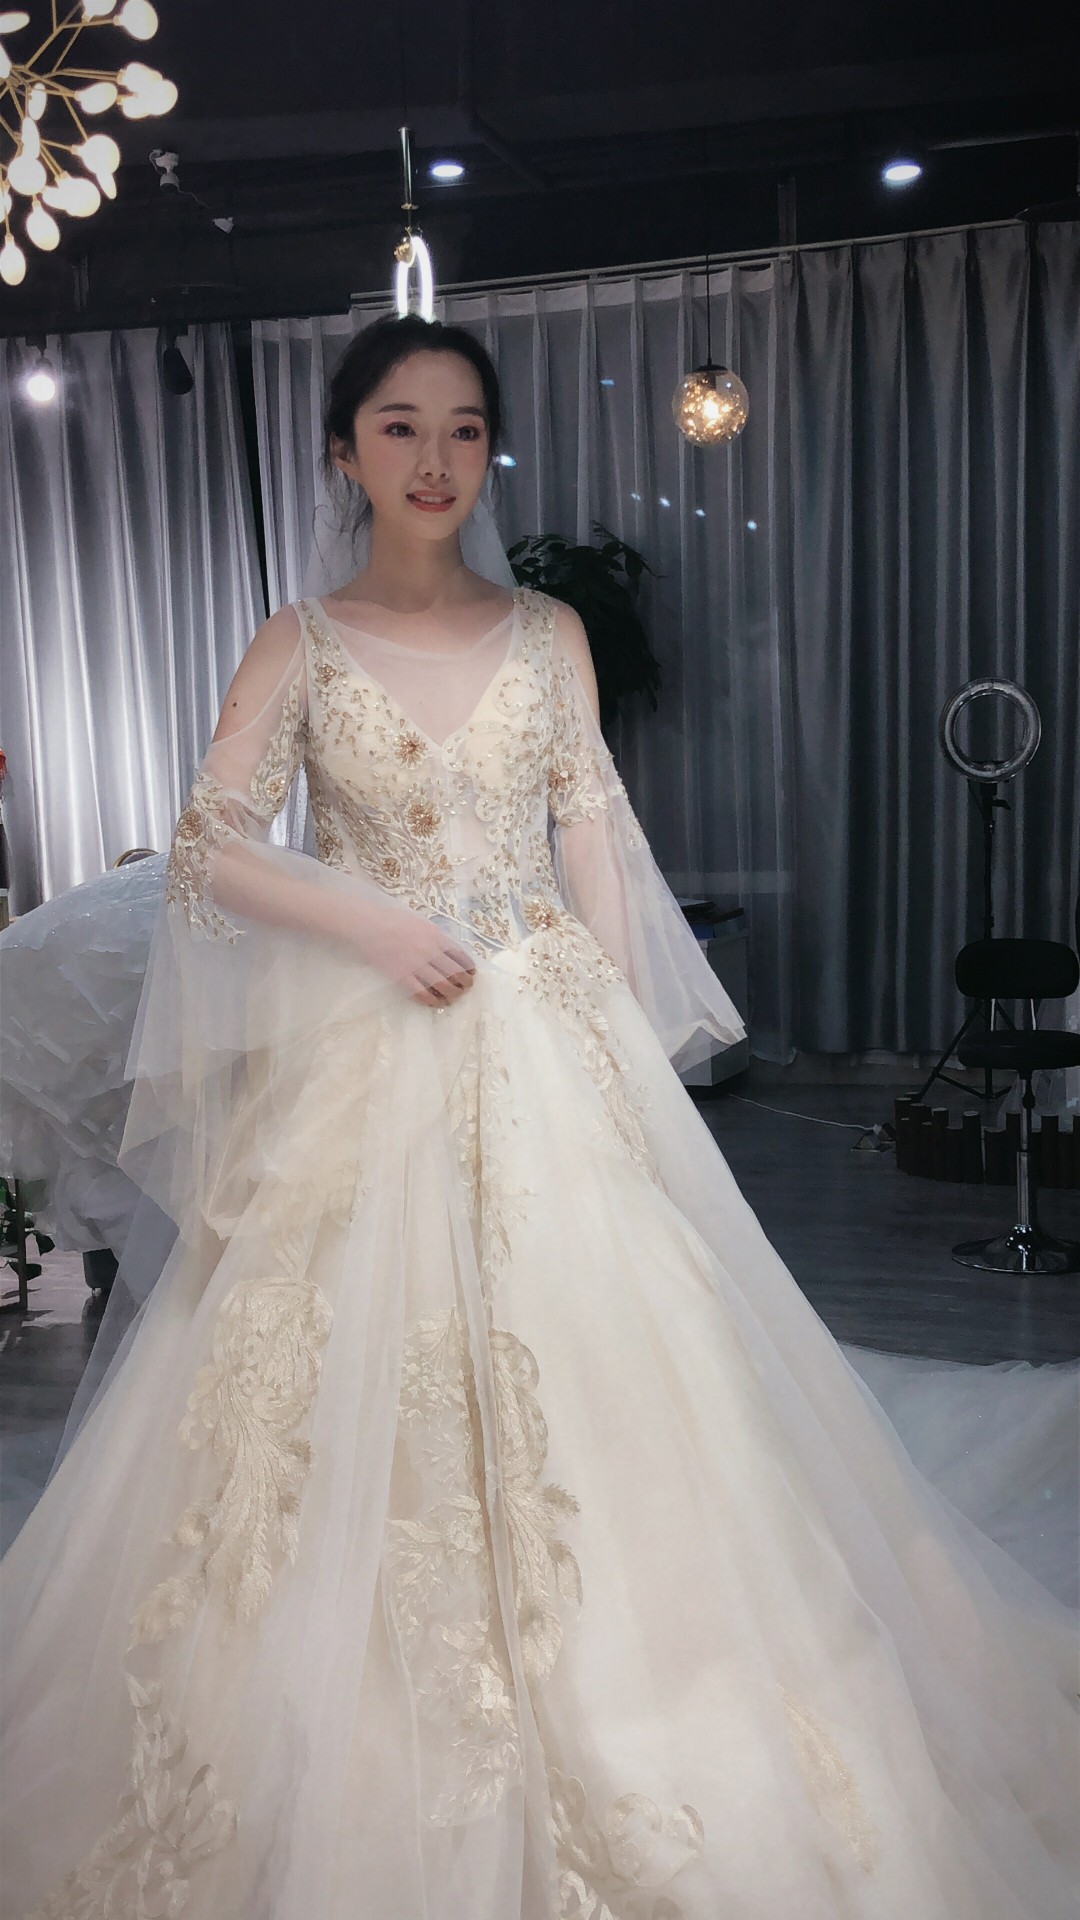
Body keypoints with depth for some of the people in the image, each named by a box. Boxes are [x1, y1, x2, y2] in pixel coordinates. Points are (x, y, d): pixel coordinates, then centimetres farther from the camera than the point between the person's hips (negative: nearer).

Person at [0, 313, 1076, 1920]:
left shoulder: (550, 633, 7)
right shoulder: (301, 645, 1)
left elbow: (596, 841, 7)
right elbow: (211, 844, -5)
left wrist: (627, 1040, 2)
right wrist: (376, 925, -16)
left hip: (555, 1039, 2)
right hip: (376, 1057, -2)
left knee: (583, 1355, 5)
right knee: (375, 1380, 3)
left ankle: (606, 1749, 26)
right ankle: (373, 1779, 24)